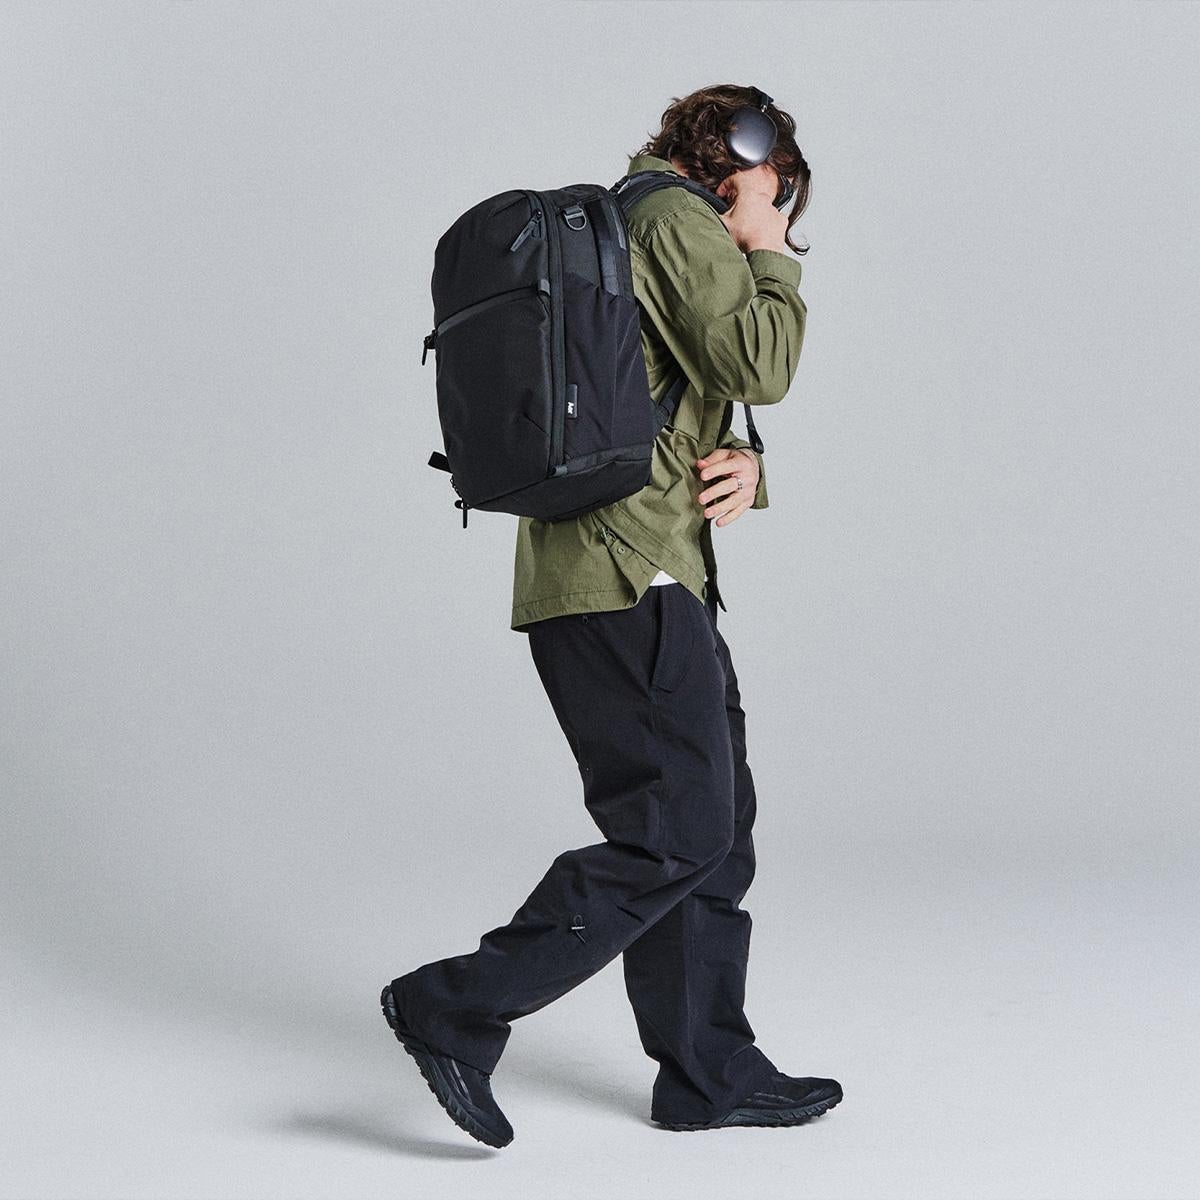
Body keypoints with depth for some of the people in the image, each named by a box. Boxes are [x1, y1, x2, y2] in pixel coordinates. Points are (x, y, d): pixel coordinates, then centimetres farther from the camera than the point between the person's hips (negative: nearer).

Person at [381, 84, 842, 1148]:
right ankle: (458, 1009, -8)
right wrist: (774, 261, 1)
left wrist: (746, 471, 3)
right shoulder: (677, 221, -5)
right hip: (627, 578, -11)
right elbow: (758, 366, -16)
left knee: (716, 821, 12)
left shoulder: (612, 241, 27)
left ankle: (708, 1070, 18)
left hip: (653, 582, 11)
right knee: (680, 832, -10)